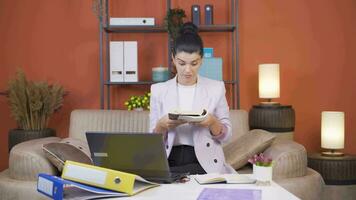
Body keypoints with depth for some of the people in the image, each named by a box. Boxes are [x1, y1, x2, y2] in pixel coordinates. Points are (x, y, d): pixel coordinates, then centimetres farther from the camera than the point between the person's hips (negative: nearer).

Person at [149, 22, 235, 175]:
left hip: (205, 163, 0)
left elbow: (226, 135, 6)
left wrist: (212, 122, -15)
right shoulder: (158, 90, 5)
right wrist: (162, 125, -15)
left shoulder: (216, 88, 3)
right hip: (169, 163, 1)